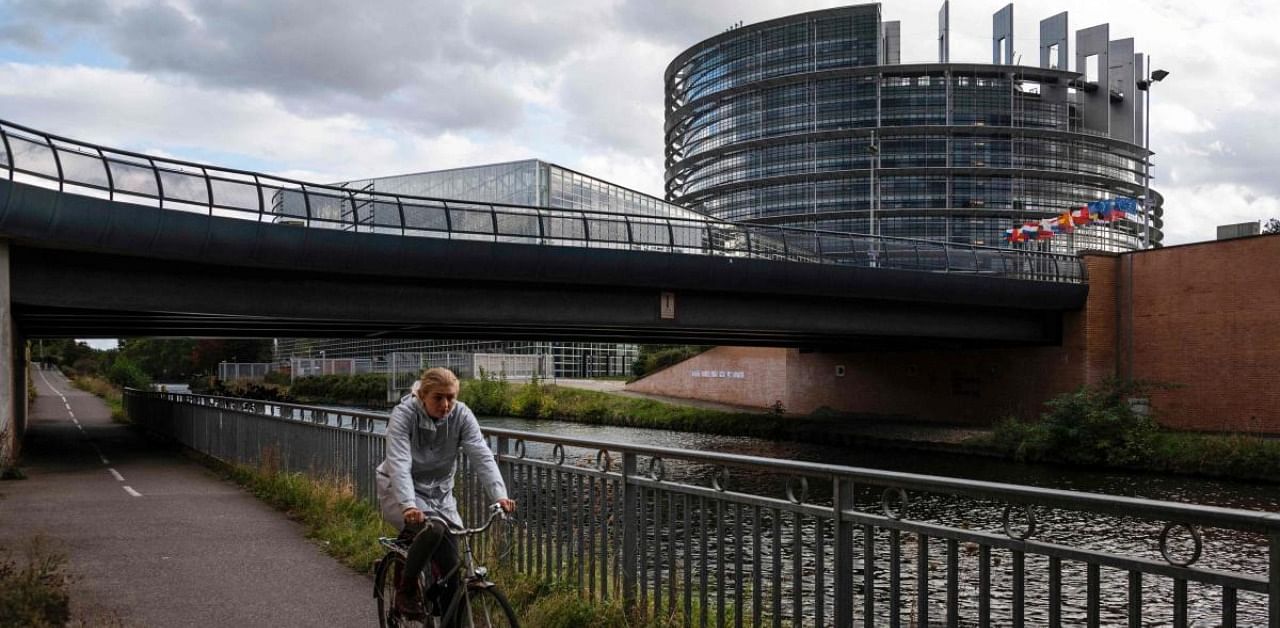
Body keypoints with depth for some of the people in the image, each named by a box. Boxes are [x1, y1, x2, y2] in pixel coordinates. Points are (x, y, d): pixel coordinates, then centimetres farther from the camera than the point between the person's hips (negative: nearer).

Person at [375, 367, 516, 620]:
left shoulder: (461, 415, -12)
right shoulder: (403, 415, -21)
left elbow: (482, 456, -21)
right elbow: (399, 464, -32)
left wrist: (499, 495, -37)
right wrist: (408, 505, -48)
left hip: (439, 493, 4)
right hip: (400, 493, -4)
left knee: (453, 569, -6)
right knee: (432, 529, -33)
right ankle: (406, 590, -9)